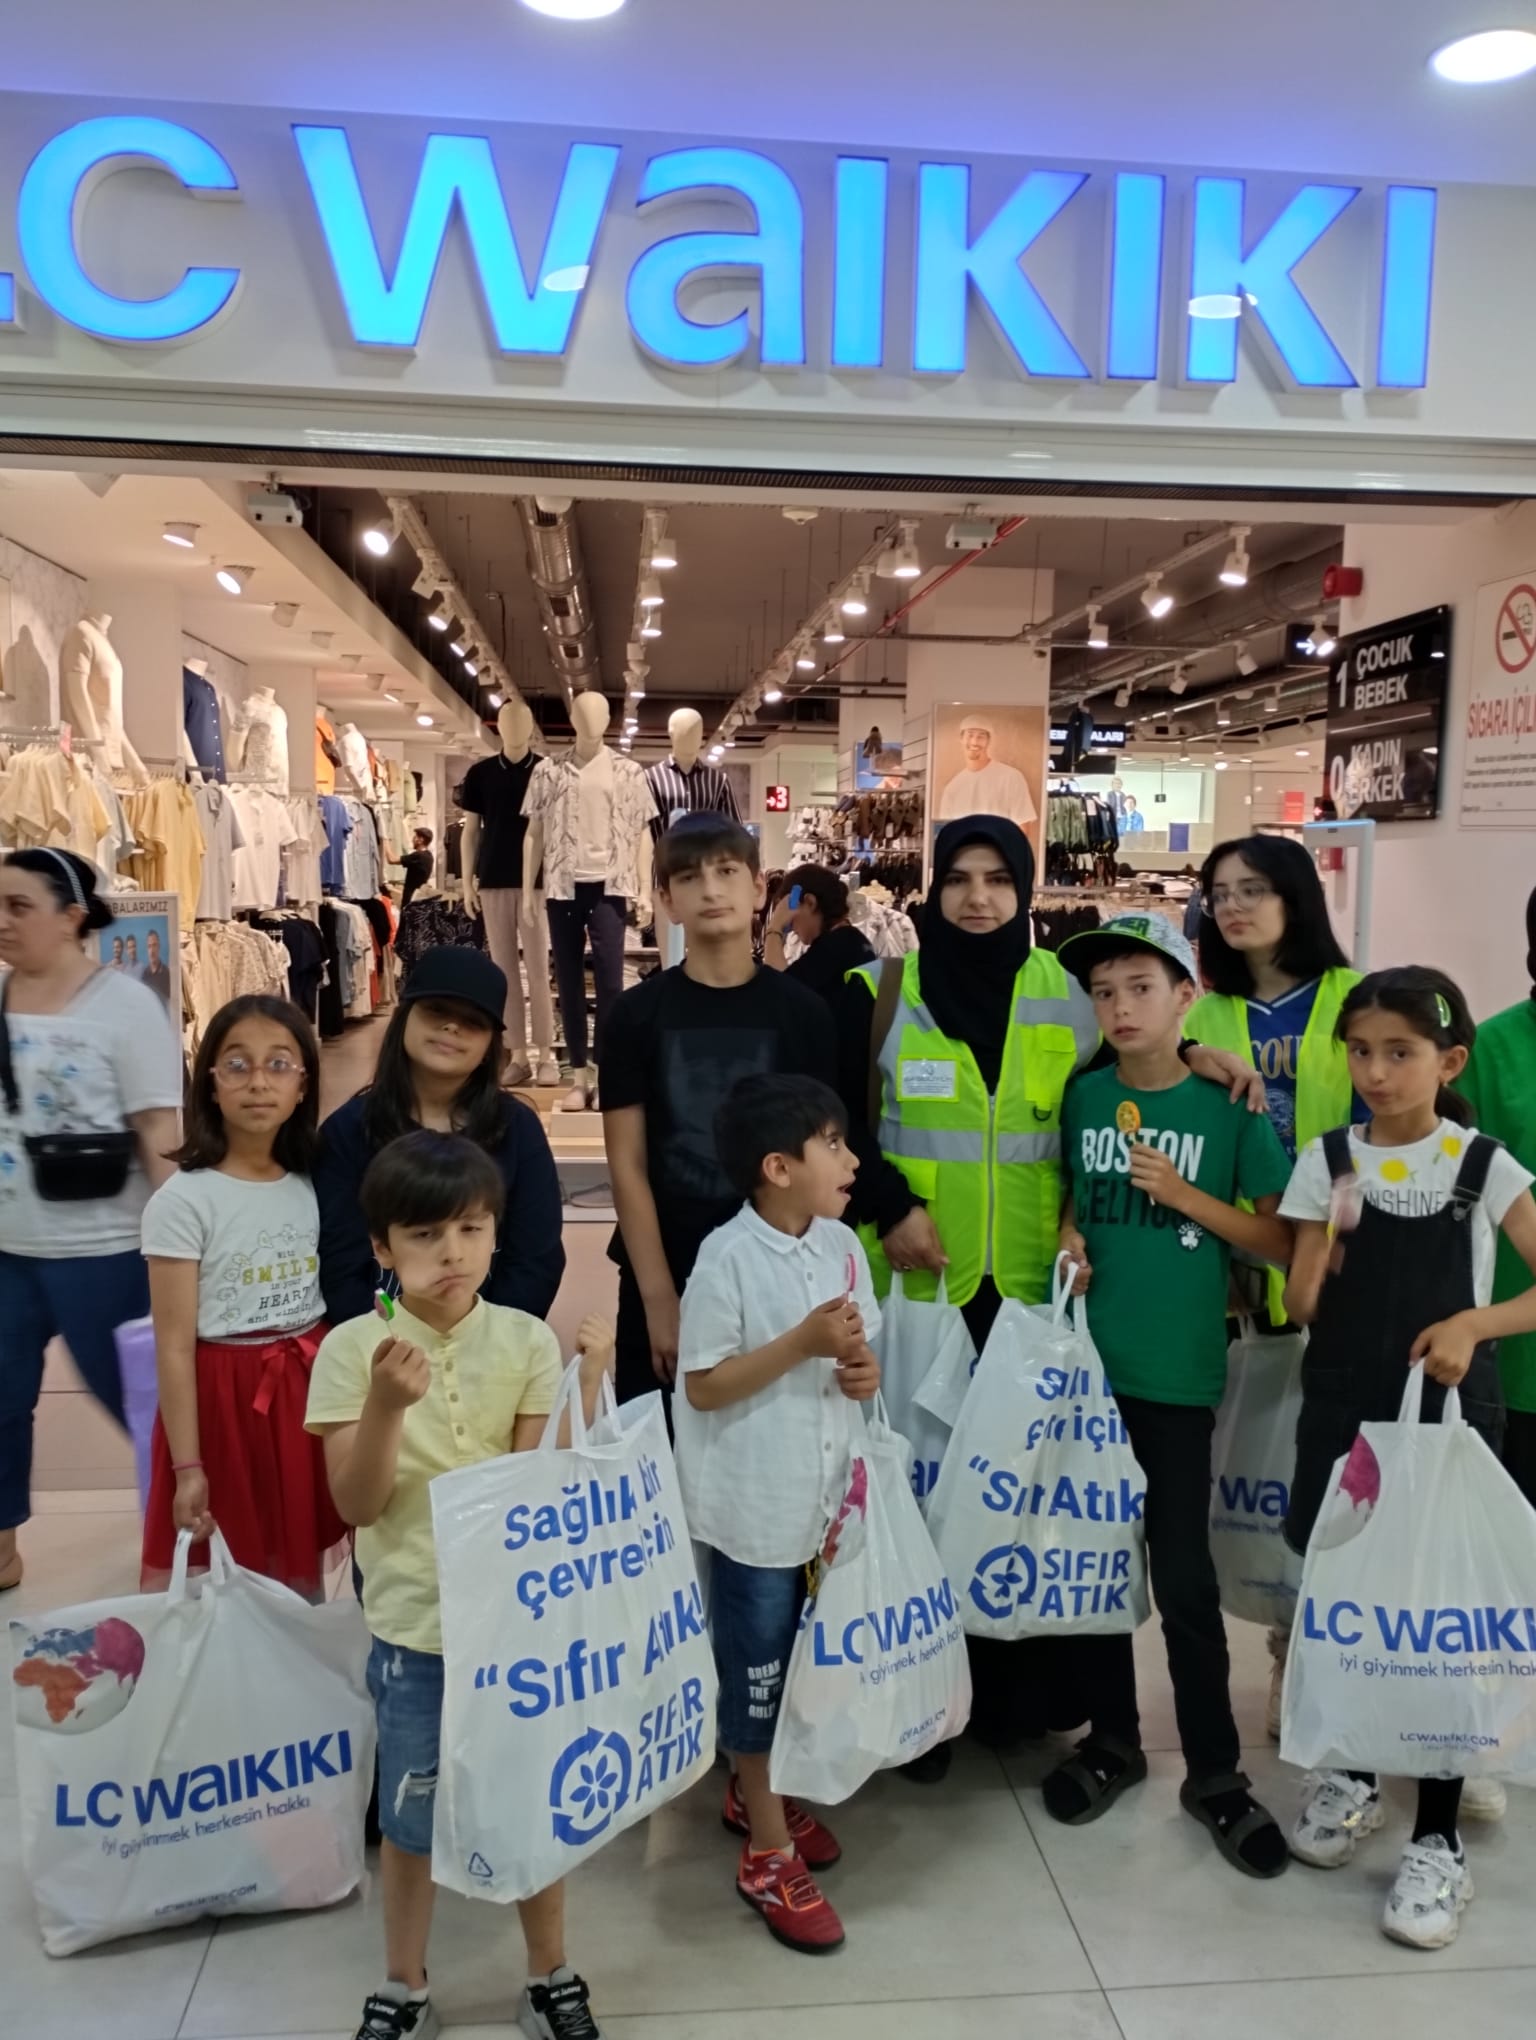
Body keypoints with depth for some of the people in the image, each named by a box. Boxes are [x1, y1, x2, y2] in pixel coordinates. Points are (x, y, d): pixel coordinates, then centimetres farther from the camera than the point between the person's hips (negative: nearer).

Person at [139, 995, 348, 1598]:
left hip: (307, 1391, 5)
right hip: (224, 1400, -4)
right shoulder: (182, 1201, -13)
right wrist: (187, 1468, -13)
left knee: (303, 1581, 16)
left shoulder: (312, 1187, 2)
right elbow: (174, 1348, -12)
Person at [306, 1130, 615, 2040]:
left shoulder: (528, 1340, -7)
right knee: (411, 1818, 15)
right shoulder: (353, 1349, -9)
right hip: (415, 1626, -1)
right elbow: (358, 1504, -12)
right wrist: (387, 1403, -28)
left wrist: (586, 1387, -23)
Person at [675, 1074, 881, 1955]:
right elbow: (704, 1386, -18)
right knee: (756, 1673, 9)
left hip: (828, 1496, 7)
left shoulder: (844, 1245, 0)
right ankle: (770, 1854, 25)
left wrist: (866, 1370, -12)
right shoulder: (727, 1257, -20)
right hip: (756, 1507, -7)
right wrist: (803, 1344, -26)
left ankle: (758, 1794, 45)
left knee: (800, 1665, 22)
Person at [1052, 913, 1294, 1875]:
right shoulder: (1085, 1097, 1)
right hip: (1087, 1360, 3)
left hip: (1178, 1372, -3)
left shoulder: (1229, 1108, -6)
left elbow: (1284, 1239, -4)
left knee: (1184, 1575, 4)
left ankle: (1215, 1771, 22)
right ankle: (1113, 1740, 31)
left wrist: (1184, 1194, -16)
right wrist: (1068, 1237, -5)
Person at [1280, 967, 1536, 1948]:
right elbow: (1301, 1307, -3)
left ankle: (1439, 1840, 16)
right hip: (1343, 1411, 2)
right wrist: (1332, 1235, -19)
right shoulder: (1328, 1160, -1)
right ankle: (1352, 1777, 35)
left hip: (1450, 1412, -2)